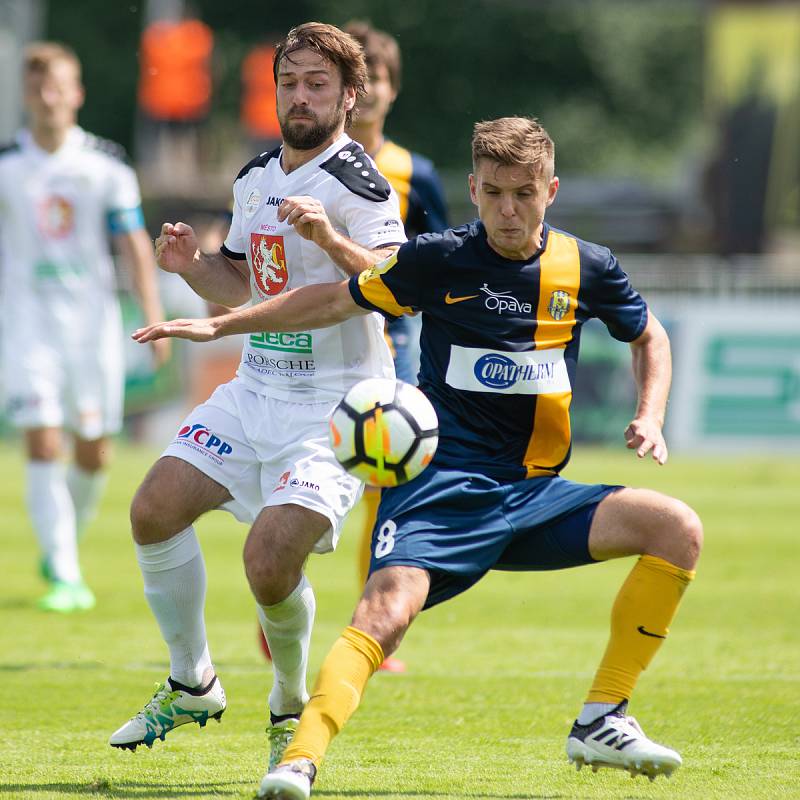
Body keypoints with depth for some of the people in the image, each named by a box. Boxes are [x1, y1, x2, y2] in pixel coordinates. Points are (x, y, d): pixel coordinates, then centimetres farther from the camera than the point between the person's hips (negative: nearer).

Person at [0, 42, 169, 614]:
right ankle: (65, 576, -11)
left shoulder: (107, 164, 0)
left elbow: (134, 244, 1)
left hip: (93, 317, 1)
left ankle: (63, 548, 30)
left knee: (94, 454, 5)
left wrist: (155, 319, -7)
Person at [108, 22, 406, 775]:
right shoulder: (255, 178, 12)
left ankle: (292, 709, 7)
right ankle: (192, 685, 15)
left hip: (334, 402, -8)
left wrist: (330, 238, -42)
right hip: (255, 389, 8)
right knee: (155, 508, -2)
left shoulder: (356, 183, -13)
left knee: (270, 560, -20)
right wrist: (193, 265, 3)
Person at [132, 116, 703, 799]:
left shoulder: (586, 268, 4)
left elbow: (650, 337, 24)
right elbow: (335, 300, 10)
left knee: (677, 529, -14)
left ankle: (602, 722, -7)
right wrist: (219, 326, 8)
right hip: (443, 484, -4)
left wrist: (650, 419, 6)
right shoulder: (440, 260, -3)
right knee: (387, 611, -30)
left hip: (535, 494, 4)